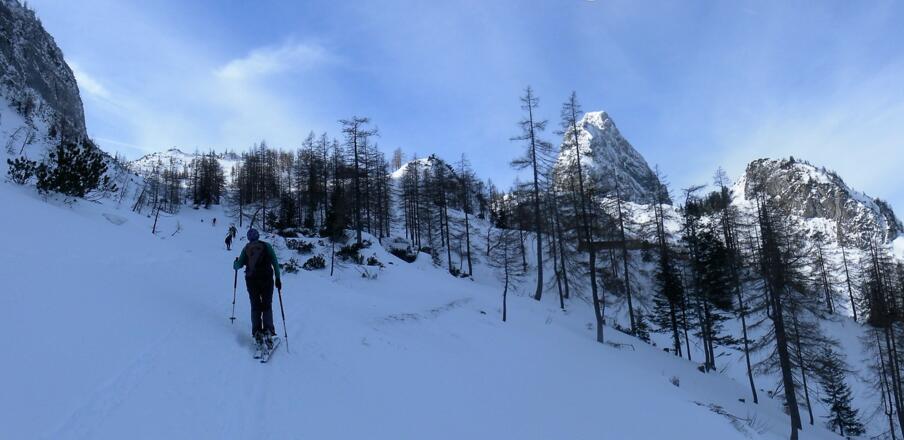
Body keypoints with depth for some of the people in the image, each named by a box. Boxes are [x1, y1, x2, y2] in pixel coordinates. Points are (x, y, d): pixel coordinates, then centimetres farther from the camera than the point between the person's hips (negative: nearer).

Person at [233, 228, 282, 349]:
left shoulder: (246, 248, 7)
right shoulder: (266, 246, 2)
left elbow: (239, 265, 6)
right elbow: (275, 262, -5)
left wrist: (235, 262, 30)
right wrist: (278, 278, -1)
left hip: (251, 280, 2)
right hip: (267, 279, -1)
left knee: (255, 306, 10)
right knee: (267, 306, 4)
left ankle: (257, 333, -2)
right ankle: (268, 331, -12)